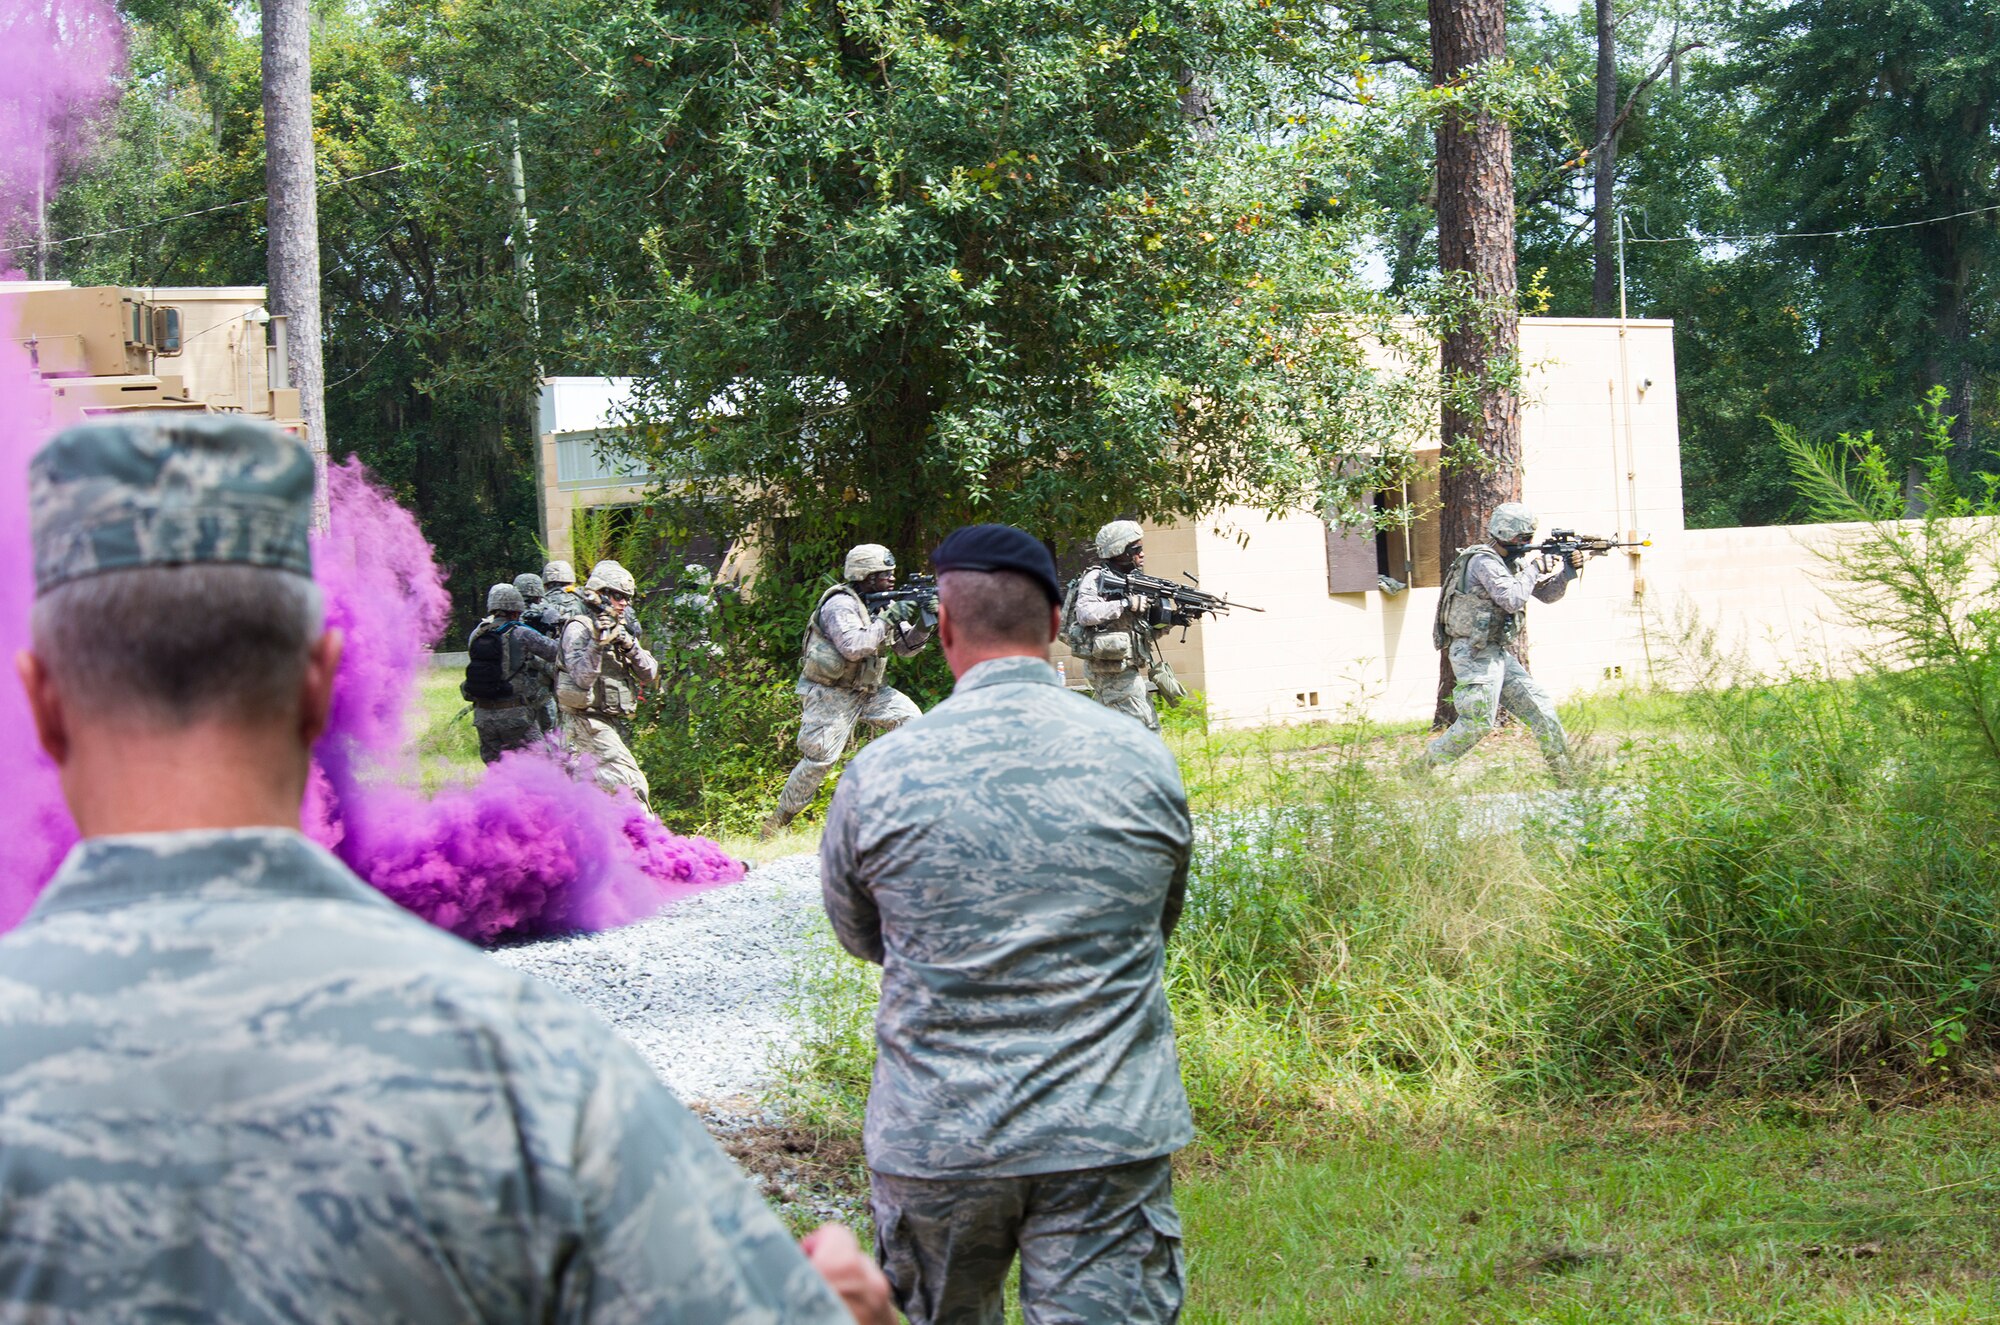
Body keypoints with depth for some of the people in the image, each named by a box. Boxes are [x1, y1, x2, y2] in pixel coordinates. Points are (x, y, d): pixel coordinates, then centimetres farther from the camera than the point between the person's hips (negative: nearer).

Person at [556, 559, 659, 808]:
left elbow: (650, 674, 7)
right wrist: (597, 643, -29)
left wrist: (630, 647, -10)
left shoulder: (619, 630, 16)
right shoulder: (579, 629, -8)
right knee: (632, 786, -17)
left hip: (615, 724, 8)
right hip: (589, 721, -8)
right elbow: (583, 679, -20)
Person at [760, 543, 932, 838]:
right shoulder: (841, 605, -18)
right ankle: (779, 819, -1)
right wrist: (887, 619, -26)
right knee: (819, 758, -11)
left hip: (866, 690, 8)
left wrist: (924, 625, -14)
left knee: (908, 717, -9)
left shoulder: (882, 604, 7)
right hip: (830, 693, -8)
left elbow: (906, 647, 6)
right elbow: (854, 647, -31)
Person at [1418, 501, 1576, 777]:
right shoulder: (1484, 562, -15)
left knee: (1540, 705, 7)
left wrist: (1566, 570, 2)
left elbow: (1547, 594, 20)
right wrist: (1534, 570, -11)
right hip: (1474, 654, -9)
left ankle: (1566, 774, 13)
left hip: (1497, 654, 10)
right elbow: (1513, 599, -24)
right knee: (1478, 721, -15)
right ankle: (1420, 769, -5)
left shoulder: (1513, 562, 14)